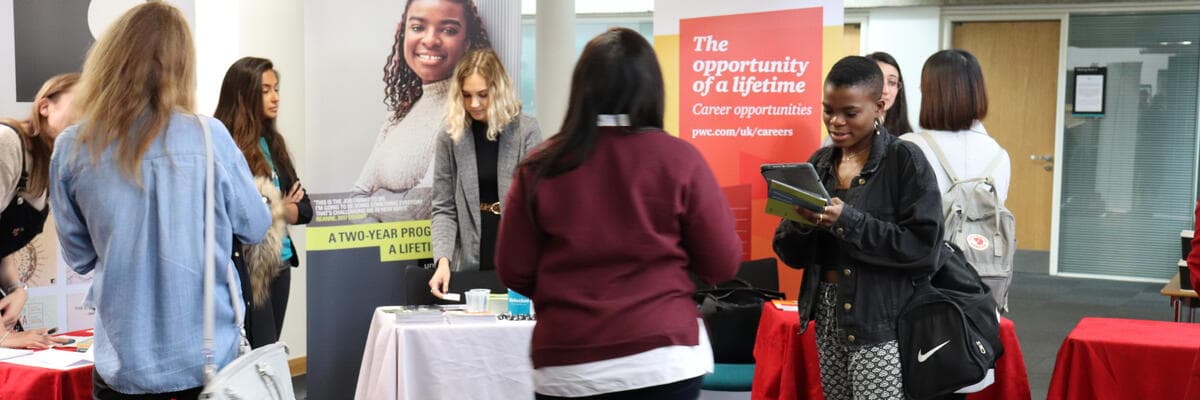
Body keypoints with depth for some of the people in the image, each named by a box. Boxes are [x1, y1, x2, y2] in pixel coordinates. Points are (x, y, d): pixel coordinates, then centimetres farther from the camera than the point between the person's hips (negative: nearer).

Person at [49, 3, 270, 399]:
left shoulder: (72, 148, -7)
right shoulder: (209, 136, -11)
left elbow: (80, 257, 5)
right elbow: (255, 227, 2)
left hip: (124, 365, 1)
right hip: (208, 358, -1)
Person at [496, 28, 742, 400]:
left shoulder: (541, 166, -5)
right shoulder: (678, 158, -8)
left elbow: (514, 272, 2)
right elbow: (722, 264, -2)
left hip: (567, 368, 1)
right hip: (663, 359, -1)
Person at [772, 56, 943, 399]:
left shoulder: (905, 160, -7)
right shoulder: (819, 163, 9)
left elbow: (924, 247, -17)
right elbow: (791, 254, 8)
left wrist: (848, 222, -22)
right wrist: (799, 223, -13)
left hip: (880, 320, -5)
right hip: (827, 314, 5)